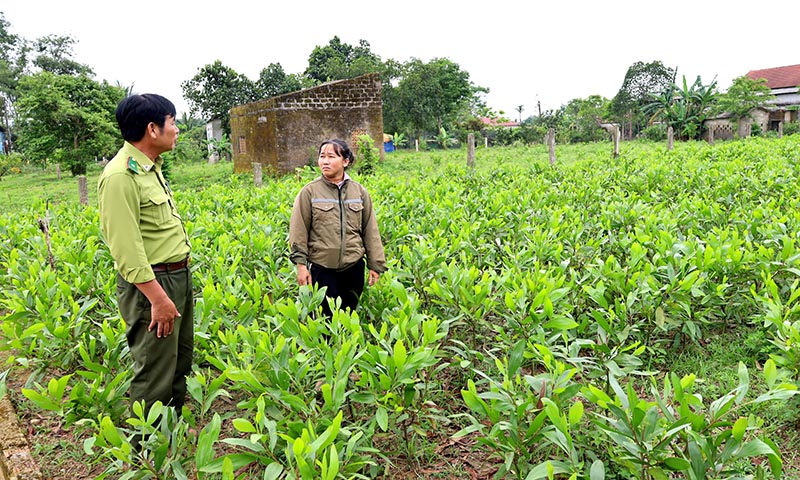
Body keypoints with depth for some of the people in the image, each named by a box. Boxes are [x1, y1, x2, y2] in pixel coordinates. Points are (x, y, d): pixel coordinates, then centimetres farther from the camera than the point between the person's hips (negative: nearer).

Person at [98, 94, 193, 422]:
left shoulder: (151, 168, 11)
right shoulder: (120, 176, -20)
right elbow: (126, 249, -24)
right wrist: (158, 298, -23)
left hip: (178, 277, 10)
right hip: (150, 284, -10)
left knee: (180, 361, 20)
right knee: (155, 373, 0)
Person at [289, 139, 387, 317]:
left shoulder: (359, 192, 5)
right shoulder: (309, 192, -2)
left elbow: (370, 230, 7)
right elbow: (299, 230, -2)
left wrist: (375, 264, 7)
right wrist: (301, 264, -6)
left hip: (353, 267, 3)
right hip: (321, 268, -2)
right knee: (325, 316, 3)